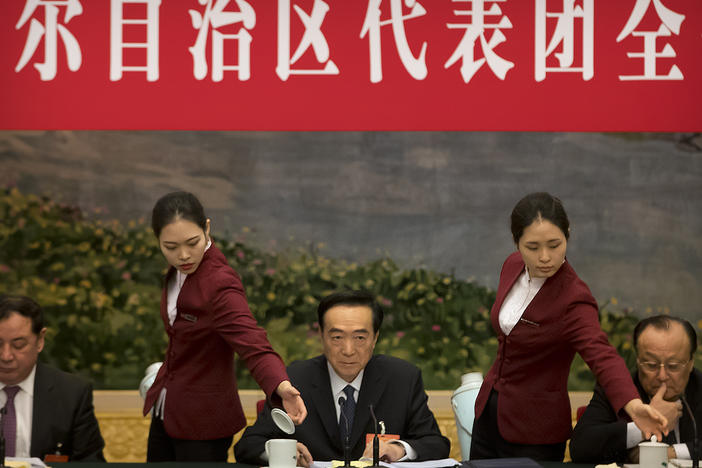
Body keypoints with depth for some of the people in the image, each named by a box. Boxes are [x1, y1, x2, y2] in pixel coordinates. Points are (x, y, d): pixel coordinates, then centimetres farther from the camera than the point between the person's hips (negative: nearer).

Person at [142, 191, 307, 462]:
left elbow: (254, 346, -36)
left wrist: (282, 386, -54)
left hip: (202, 421, -8)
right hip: (165, 411, 8)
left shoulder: (218, 283, -25)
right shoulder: (180, 270, -1)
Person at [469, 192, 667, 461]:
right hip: (489, 410, 7)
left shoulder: (573, 300, -25)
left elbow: (601, 355, -39)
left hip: (535, 429, -7)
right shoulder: (513, 266, -5)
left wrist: (632, 404, -57)